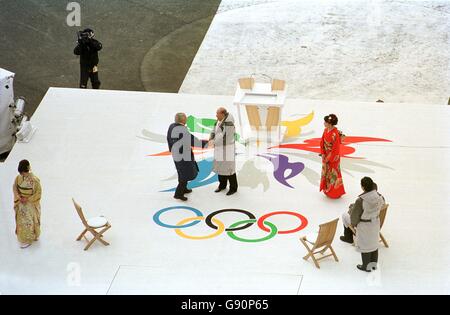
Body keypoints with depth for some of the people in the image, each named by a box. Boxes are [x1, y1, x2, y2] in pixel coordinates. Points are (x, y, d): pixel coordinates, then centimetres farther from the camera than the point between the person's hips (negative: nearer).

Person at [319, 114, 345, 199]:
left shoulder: (335, 134, -28)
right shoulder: (326, 130, -4)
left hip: (333, 156, -8)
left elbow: (336, 148, -23)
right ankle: (328, 190, 36)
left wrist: (329, 158, -16)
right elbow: (322, 142, 6)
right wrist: (323, 153, 0)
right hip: (326, 155, 8)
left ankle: (336, 193, 23)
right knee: (326, 172, 19)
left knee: (333, 174, 6)